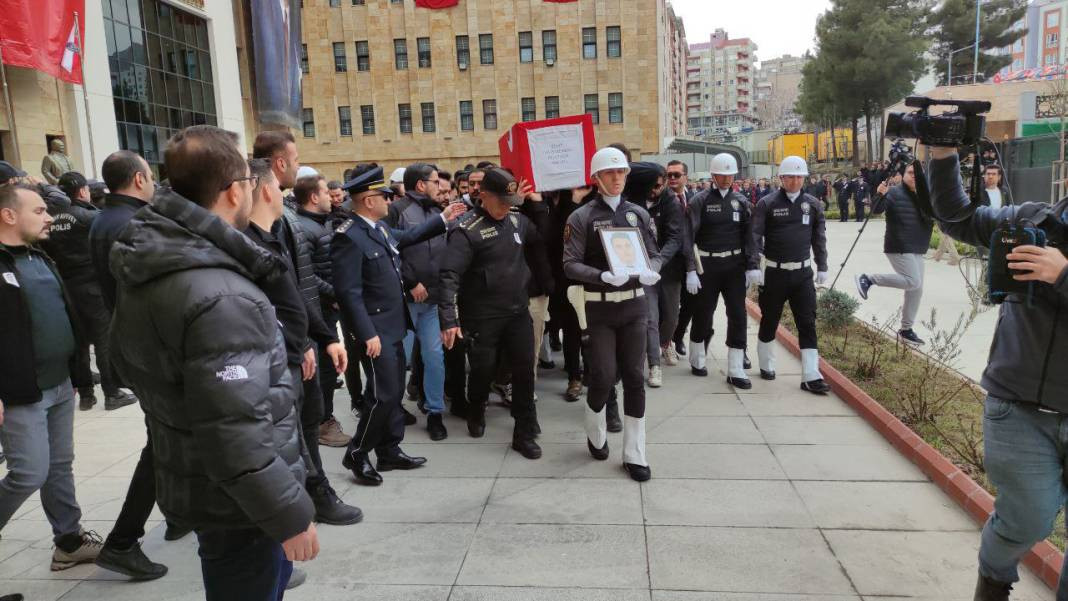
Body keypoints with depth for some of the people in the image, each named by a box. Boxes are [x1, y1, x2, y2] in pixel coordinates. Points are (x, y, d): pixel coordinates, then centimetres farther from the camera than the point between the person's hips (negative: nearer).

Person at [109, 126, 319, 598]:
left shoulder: (147, 271, 3)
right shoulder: (219, 298, -30)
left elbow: (135, 366, 16)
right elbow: (235, 433, -30)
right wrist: (290, 515, -21)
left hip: (192, 482, 9)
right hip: (235, 501, -9)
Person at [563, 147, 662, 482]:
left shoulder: (638, 213, 7)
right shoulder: (582, 217, -4)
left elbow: (654, 255, 9)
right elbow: (570, 264, -10)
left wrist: (651, 272, -14)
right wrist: (603, 276, -25)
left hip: (634, 304, 3)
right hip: (600, 307, -3)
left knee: (634, 378, 4)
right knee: (603, 377, -2)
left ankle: (634, 454, 15)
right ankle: (595, 433, 29)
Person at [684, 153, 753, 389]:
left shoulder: (740, 201, 6)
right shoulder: (700, 201, -5)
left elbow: (748, 236, 9)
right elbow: (689, 237, -9)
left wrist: (750, 266, 4)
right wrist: (691, 270, -14)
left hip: (734, 265, 3)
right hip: (707, 265, -3)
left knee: (738, 315, 0)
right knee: (703, 314, 9)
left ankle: (736, 370, 7)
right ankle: (697, 361, 30)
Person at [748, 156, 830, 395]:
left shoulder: (813, 205, 6)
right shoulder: (767, 204, -5)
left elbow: (819, 238, 13)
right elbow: (755, 237, -9)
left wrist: (822, 267, 12)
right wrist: (753, 267, -18)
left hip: (803, 273, 3)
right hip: (775, 273, -2)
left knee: (807, 324, -1)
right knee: (769, 321, 11)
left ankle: (811, 377, 1)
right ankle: (766, 365, 31)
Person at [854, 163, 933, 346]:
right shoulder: (894, 193, -9)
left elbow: (930, 220, 7)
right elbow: (876, 210, -19)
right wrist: (881, 195, -38)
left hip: (917, 250, 8)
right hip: (899, 248, -8)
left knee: (916, 290, 9)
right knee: (913, 282, -21)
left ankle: (906, 329, 19)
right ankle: (868, 279, -8)